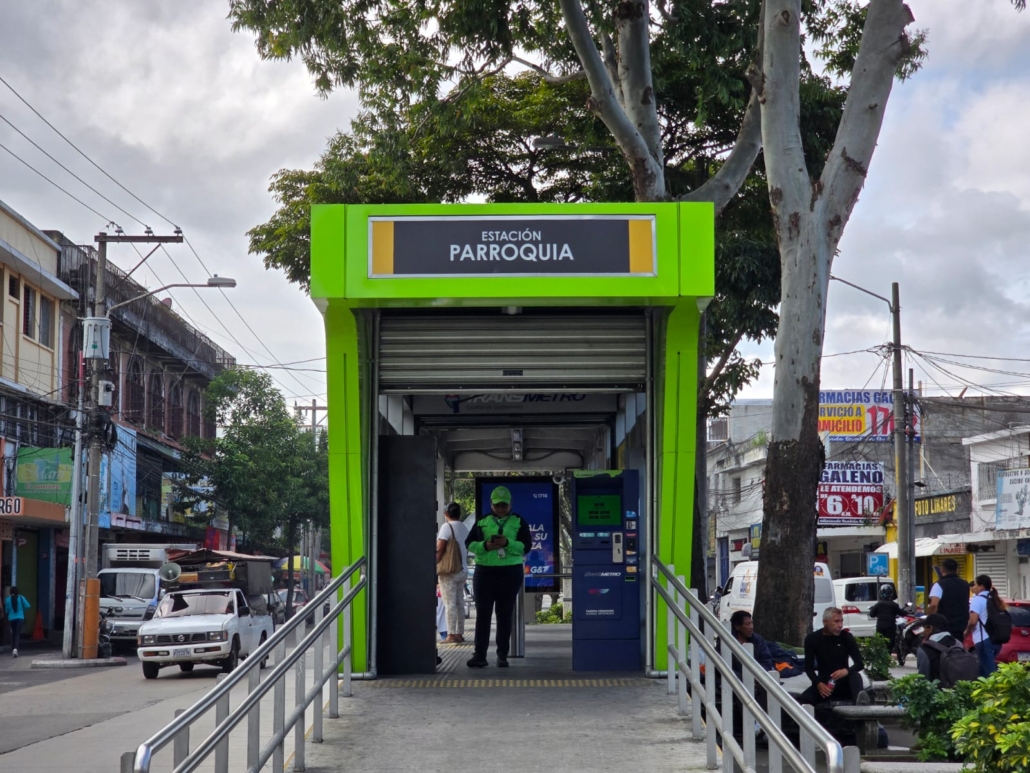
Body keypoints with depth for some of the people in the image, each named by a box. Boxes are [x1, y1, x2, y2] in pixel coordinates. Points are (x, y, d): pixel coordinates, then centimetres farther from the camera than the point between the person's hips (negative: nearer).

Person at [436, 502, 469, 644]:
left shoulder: (447, 526, -9)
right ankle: (459, 634, 11)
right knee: (459, 603, 10)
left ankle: (451, 635, -10)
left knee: (450, 604, -7)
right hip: (463, 570, 7)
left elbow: (439, 549, -14)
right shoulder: (464, 528, 13)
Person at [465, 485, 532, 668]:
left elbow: (526, 545, -2)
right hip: (484, 572, 1)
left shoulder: (518, 522, 7)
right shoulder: (482, 522, 10)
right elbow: (469, 543, 4)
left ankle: (502, 656, 9)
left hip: (510, 572, 0)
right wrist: (485, 546, -16)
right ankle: (480, 655, -5)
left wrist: (507, 543, -19)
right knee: (483, 614, -4)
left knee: (505, 615, 4)